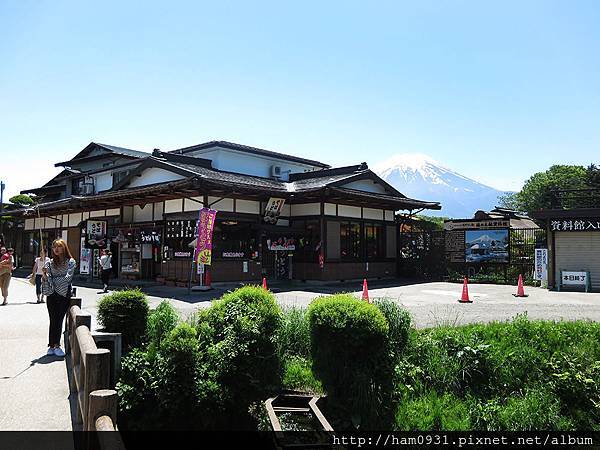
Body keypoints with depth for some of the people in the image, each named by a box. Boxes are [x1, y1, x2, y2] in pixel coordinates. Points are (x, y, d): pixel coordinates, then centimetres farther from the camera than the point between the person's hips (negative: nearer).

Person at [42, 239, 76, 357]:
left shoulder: (71, 262, 1)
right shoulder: (50, 263, 8)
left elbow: (68, 278, -8)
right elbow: (47, 280, 2)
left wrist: (53, 280, -6)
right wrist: (45, 276, -19)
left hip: (64, 294, -1)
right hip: (52, 294, 1)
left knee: (59, 320, -1)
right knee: (54, 320, -1)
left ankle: (54, 345, 5)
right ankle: (54, 345, 4)